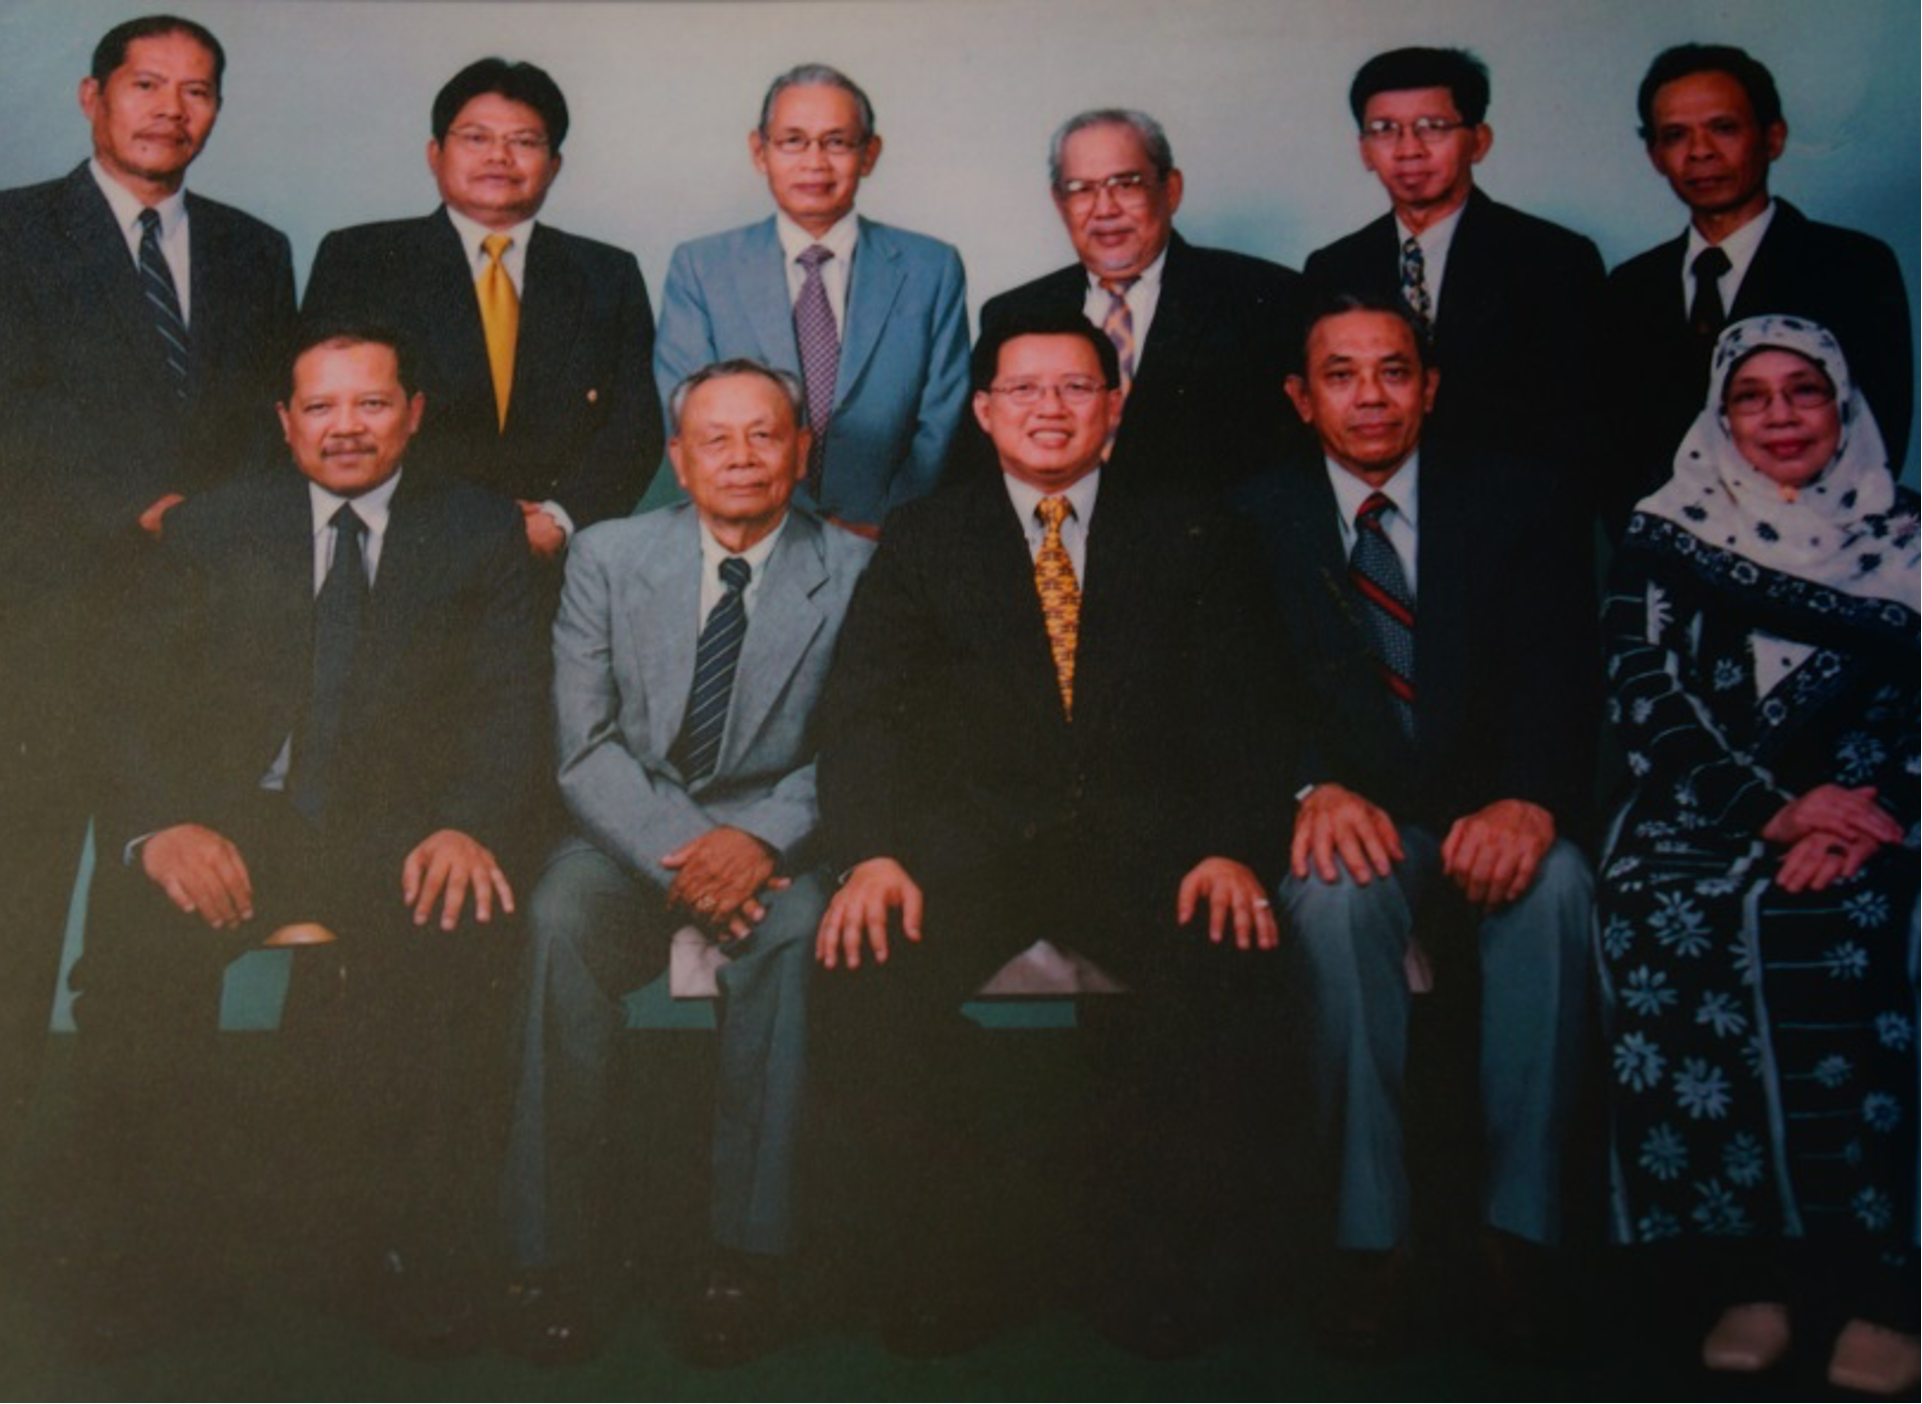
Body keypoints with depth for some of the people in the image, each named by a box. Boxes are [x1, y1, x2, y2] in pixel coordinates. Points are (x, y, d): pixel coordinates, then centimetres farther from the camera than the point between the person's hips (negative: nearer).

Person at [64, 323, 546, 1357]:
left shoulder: (481, 535, 13)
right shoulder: (211, 530, 16)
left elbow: (508, 709, 2)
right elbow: (141, 701, 6)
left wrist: (466, 825, -19)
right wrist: (162, 825, -15)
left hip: (398, 833, -1)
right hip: (229, 821, 2)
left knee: (446, 945, -33)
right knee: (133, 956, -27)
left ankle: (410, 1262, -16)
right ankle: (146, 1264, -8)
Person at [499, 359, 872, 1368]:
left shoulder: (853, 575, 2)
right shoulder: (608, 557, 5)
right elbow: (586, 744, -2)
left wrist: (759, 840, -22)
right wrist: (676, 858, -19)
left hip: (773, 836, -1)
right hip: (630, 831, 1)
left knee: (793, 927, -34)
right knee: (563, 918, -31)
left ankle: (748, 1259, -25)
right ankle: (548, 1261, -24)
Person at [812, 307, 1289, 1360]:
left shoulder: (1190, 537, 13)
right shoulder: (920, 539, 14)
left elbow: (1236, 710, 4)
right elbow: (866, 711, 3)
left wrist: (1229, 847, -15)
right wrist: (869, 853, -15)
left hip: (1142, 836, 0)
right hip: (973, 831, 1)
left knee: (1226, 958, -31)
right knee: (862, 970, -27)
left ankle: (1153, 1266, -9)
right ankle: (939, 1266, -7)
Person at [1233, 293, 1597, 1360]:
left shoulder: (1519, 505, 8)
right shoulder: (1252, 522, 8)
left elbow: (1557, 679, -4)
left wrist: (1529, 800, -26)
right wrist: (1315, 788, -26)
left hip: (1492, 822, 1)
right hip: (1355, 828, 0)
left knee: (1553, 883, -33)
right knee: (1334, 890, -35)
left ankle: (1519, 1231, -24)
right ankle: (1369, 1240, -26)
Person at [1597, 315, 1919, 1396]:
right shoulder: (1669, 537, 14)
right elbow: (1649, 705, 3)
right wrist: (1776, 808, -12)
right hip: (1714, 814, 0)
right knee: (1667, 919, -32)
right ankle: (1749, 1263, -23)